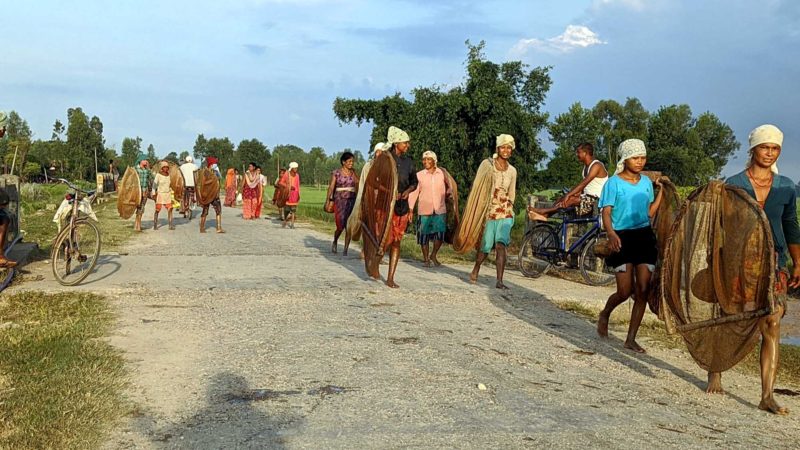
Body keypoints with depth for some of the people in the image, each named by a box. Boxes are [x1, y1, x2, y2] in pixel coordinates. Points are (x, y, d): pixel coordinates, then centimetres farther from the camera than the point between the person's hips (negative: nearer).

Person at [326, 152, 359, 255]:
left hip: (351, 201, 2)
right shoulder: (336, 173, 0)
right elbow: (331, 187, -3)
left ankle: (346, 249, 5)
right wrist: (328, 200, -10)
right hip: (339, 201, -2)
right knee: (340, 226, -6)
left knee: (348, 227, -2)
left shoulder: (354, 173, 8)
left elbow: (357, 187, 5)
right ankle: (335, 242, 24)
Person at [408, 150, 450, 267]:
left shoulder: (442, 173, 1)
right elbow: (414, 192, 1)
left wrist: (447, 194, 7)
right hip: (424, 210, -1)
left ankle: (433, 256, 19)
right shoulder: (419, 175, 0)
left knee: (440, 234, -4)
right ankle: (426, 259, 19)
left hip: (440, 209, 1)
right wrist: (410, 208, -4)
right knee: (424, 235, 3)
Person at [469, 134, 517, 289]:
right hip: (488, 210, -2)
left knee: (501, 244, -15)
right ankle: (475, 271, 29)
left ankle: (499, 281, -17)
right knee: (485, 245, 1)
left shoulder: (512, 171, 10)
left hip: (505, 212, 2)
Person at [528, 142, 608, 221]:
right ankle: (544, 215, -19)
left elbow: (583, 183, -25)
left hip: (595, 199, -9)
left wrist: (568, 195, -31)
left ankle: (544, 211, -25)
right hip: (587, 197, 9)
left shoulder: (596, 165, -15)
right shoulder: (586, 166, 17)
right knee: (562, 199, -3)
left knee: (571, 199, -27)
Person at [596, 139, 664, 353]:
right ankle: (604, 314, 27)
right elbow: (606, 213, -10)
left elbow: (650, 212, 15)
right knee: (625, 291, -7)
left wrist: (661, 190, 8)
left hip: (645, 237, 4)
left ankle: (631, 339, 7)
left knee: (643, 290, -2)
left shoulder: (646, 182, 11)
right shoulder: (614, 182, -4)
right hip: (622, 238, -4)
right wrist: (611, 233, -28)